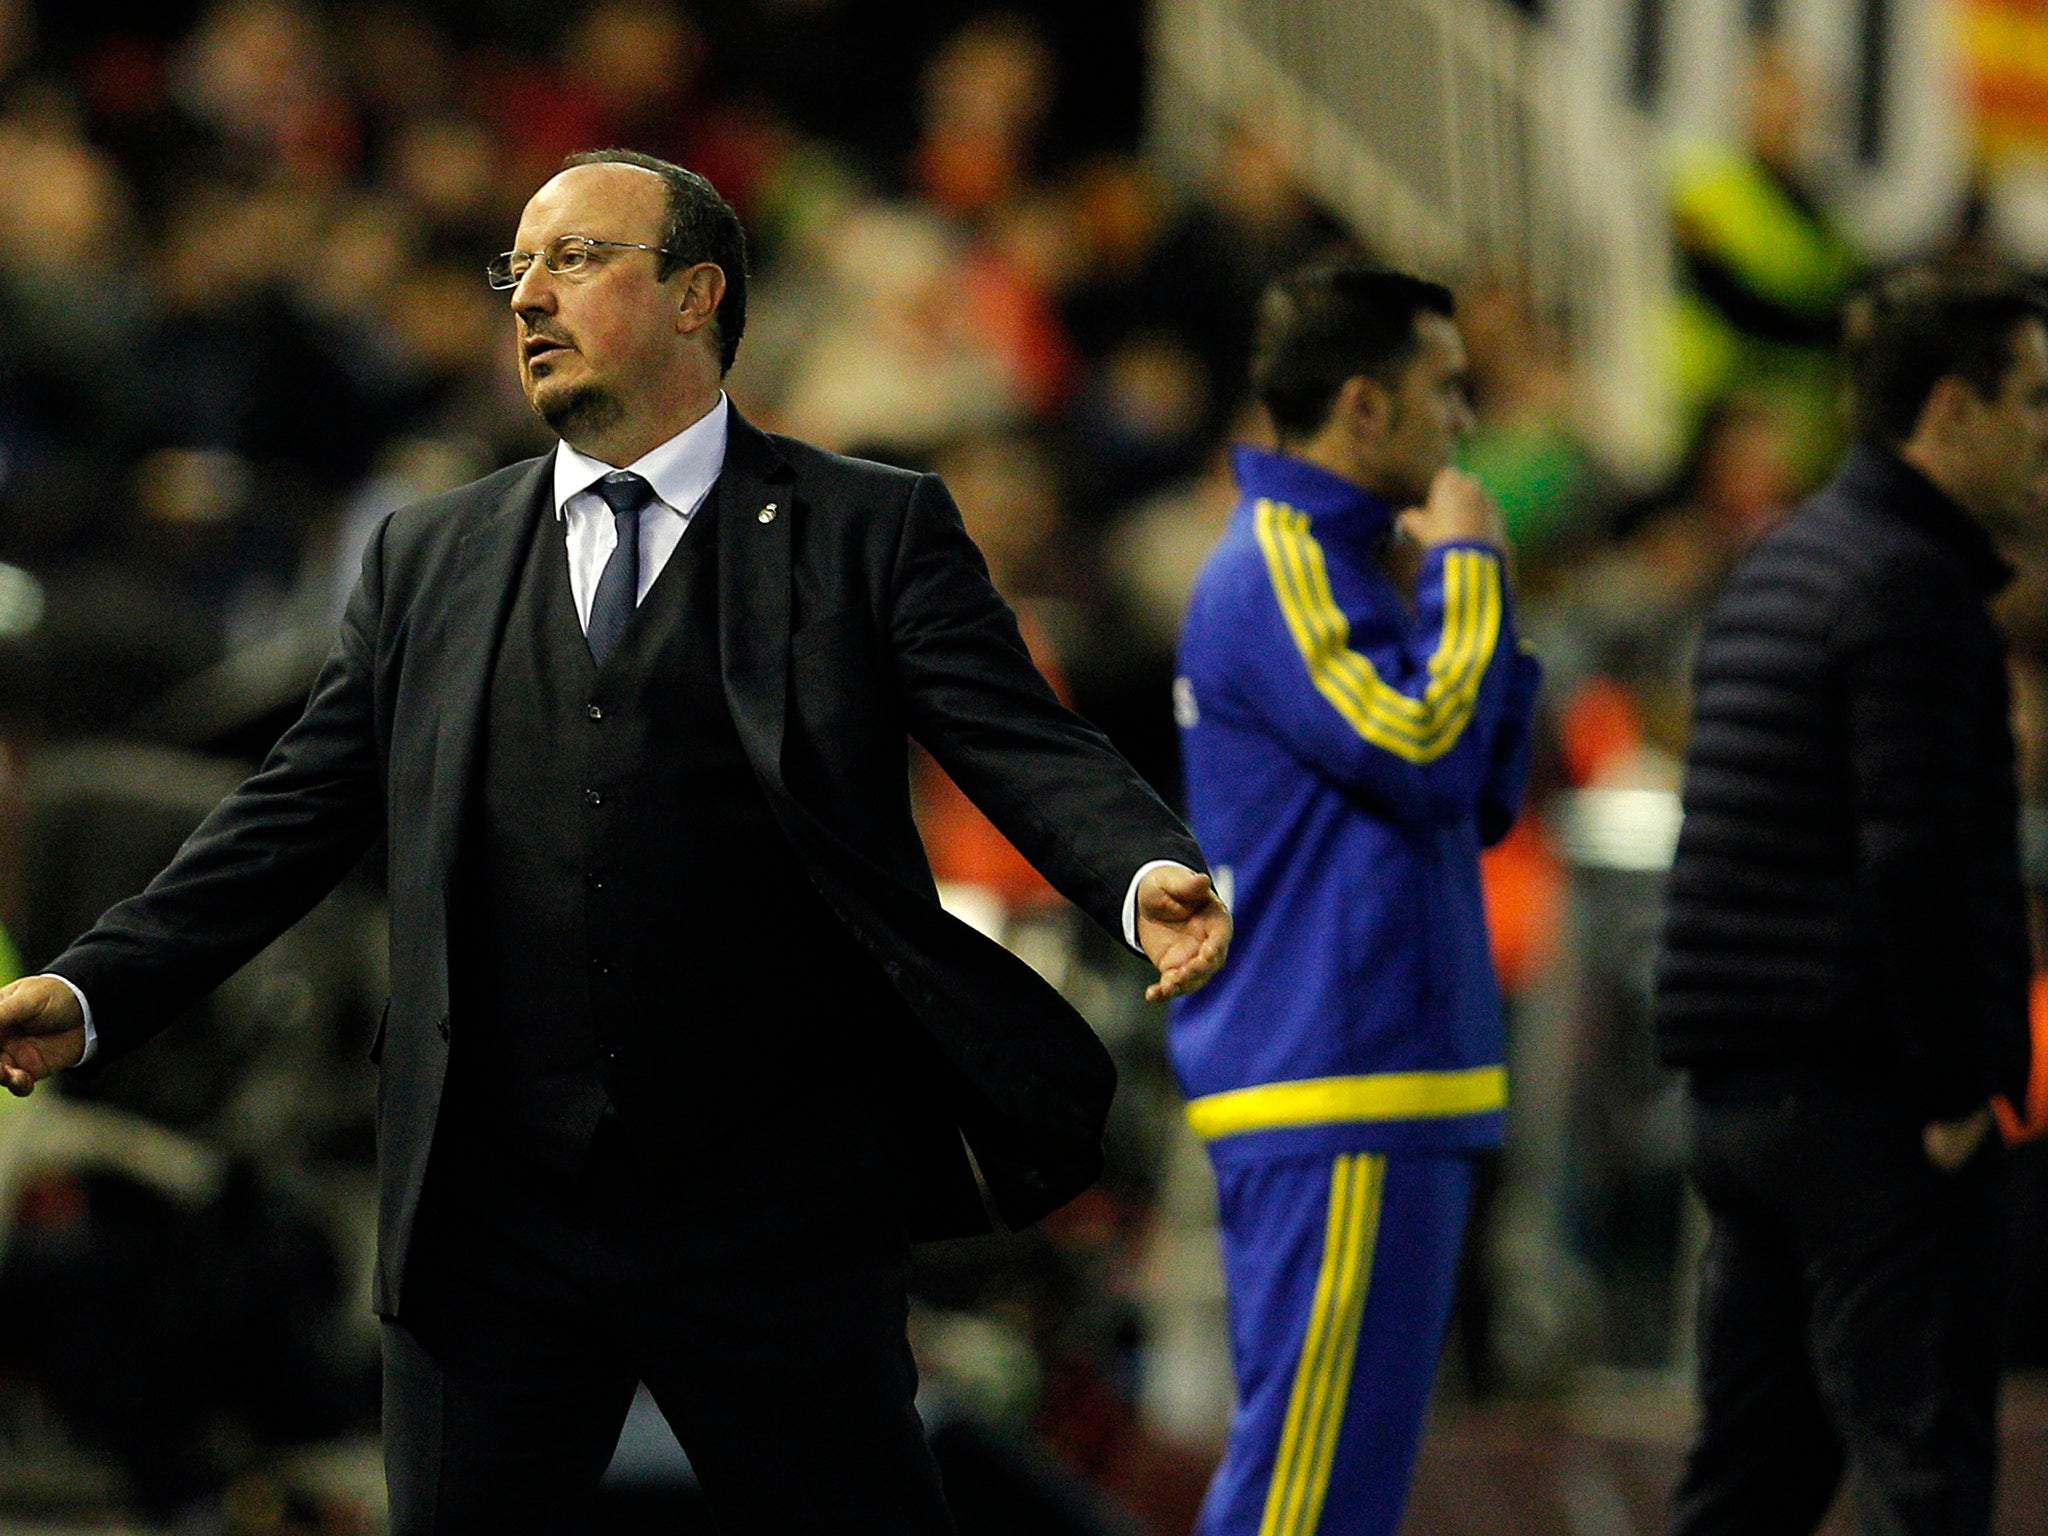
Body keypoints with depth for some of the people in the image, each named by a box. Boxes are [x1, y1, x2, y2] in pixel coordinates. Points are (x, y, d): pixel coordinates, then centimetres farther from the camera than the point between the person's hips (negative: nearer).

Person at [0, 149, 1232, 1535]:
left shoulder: (871, 529, 3)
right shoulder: (429, 560, 14)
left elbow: (1026, 746, -6)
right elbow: (297, 813, 13)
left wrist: (1148, 875, -27)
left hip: (777, 1220, -3)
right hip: (492, 1218, 3)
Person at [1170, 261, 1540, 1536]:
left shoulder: (1342, 567, 19)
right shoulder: (1275, 573, -12)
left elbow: (1485, 801, 20)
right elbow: (1421, 751, -22)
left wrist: (1472, 595, 10)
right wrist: (1468, 571, -9)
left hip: (1400, 1091, 10)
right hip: (1335, 1096, -10)